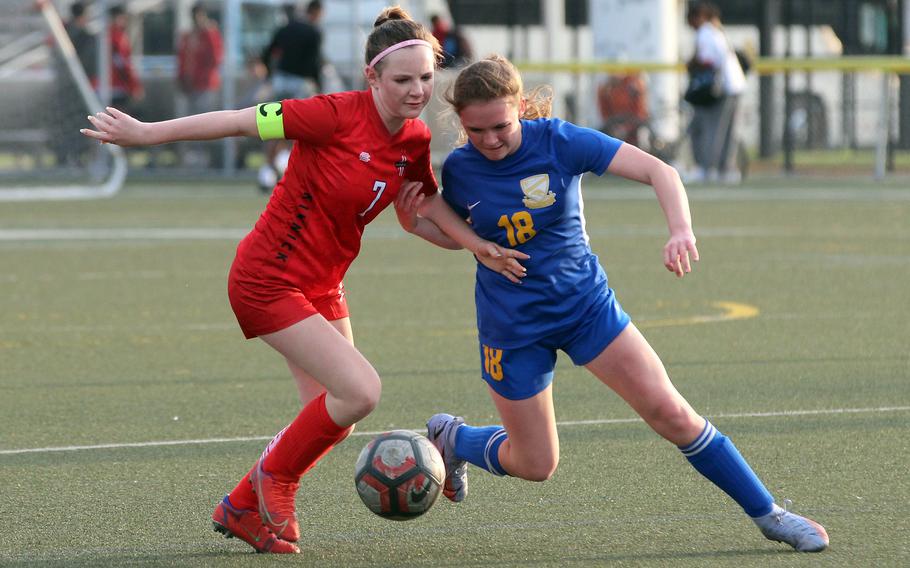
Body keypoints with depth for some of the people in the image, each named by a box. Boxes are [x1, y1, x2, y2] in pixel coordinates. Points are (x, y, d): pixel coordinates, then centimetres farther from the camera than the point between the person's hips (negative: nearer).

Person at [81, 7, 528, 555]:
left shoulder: (416, 141, -2)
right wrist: (143, 134, -15)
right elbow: (238, 121, -19)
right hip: (269, 279, -8)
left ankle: (241, 509, 30)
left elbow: (429, 199, 18)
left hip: (323, 285, 8)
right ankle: (276, 475, 8)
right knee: (361, 391, -18)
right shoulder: (338, 116, -24)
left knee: (332, 421, 10)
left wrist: (478, 244, 3)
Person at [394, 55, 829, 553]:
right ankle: (450, 437, 34)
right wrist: (418, 225, -11)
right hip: (512, 325, 0)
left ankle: (767, 514, 3)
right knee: (534, 465, 3)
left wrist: (680, 230, -38)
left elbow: (658, 171, -21)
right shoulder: (459, 171, -10)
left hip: (585, 303, 0)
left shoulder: (559, 142, -17)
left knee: (670, 412, -9)